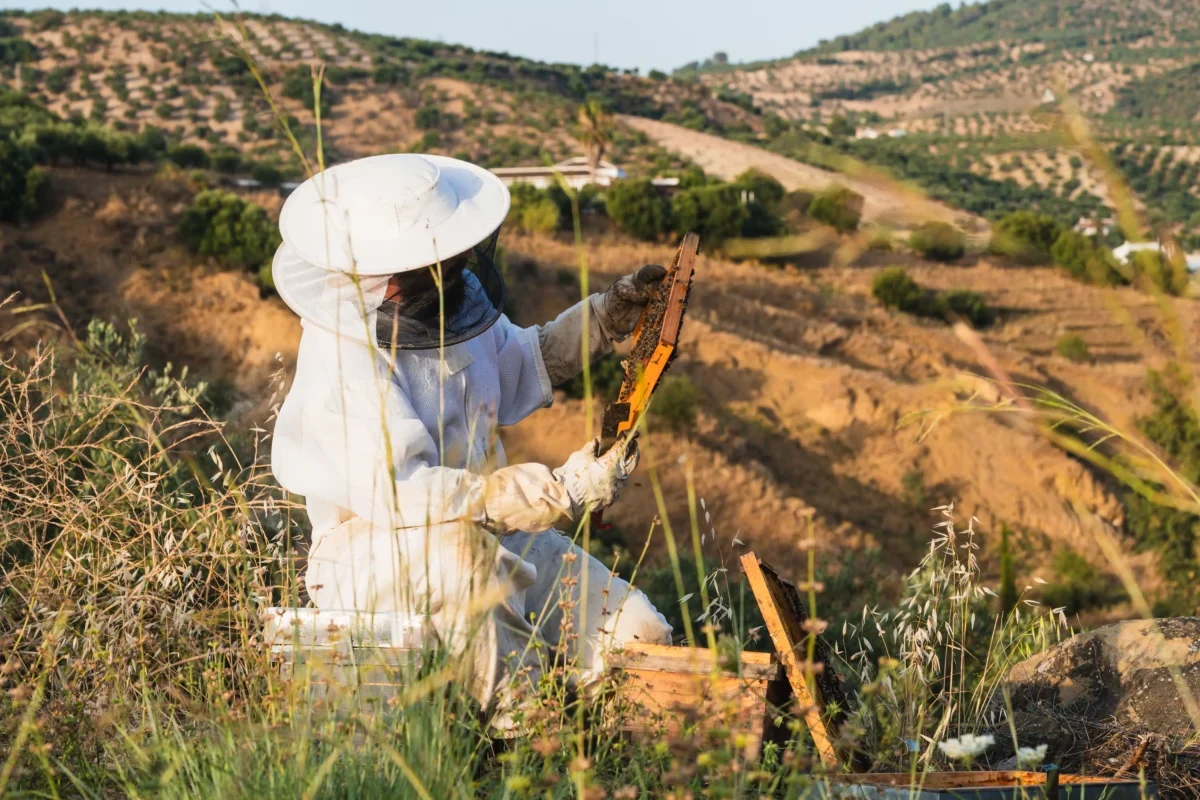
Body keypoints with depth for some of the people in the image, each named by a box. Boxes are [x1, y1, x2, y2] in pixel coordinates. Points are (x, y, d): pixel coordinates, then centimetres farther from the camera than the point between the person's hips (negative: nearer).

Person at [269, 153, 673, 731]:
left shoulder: (446, 304, -2)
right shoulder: (344, 366, -27)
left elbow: (514, 368, 18)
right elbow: (401, 492, -36)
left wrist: (606, 319, 4)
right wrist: (563, 493, -37)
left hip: (491, 534, 7)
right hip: (371, 557, -6)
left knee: (640, 639, -9)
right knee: (452, 545, -41)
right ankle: (518, 717, -21)